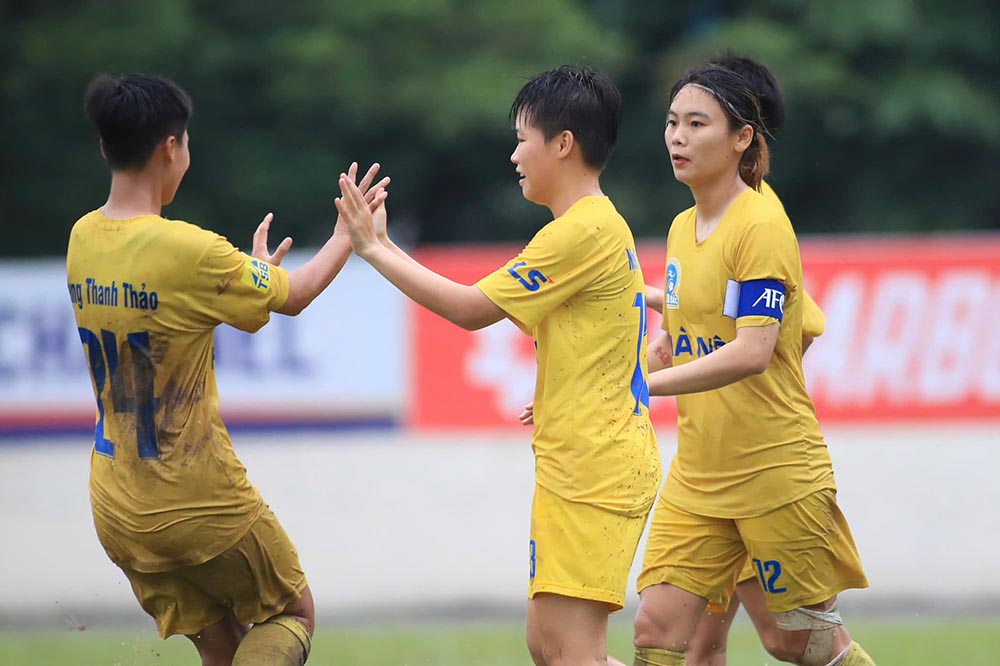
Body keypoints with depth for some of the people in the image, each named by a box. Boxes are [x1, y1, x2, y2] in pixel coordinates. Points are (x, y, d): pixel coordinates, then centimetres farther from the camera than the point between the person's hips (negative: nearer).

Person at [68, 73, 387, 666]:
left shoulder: (83, 239, 1)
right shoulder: (188, 250, -20)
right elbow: (295, 296, -4)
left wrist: (256, 269, 30)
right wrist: (348, 234, 14)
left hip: (118, 507, 6)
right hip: (200, 503, -6)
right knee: (292, 616, 14)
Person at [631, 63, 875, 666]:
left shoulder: (762, 226, -14)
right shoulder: (683, 229, 11)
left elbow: (752, 352, -25)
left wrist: (639, 386, -27)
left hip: (777, 473, -7)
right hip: (697, 475, 7)